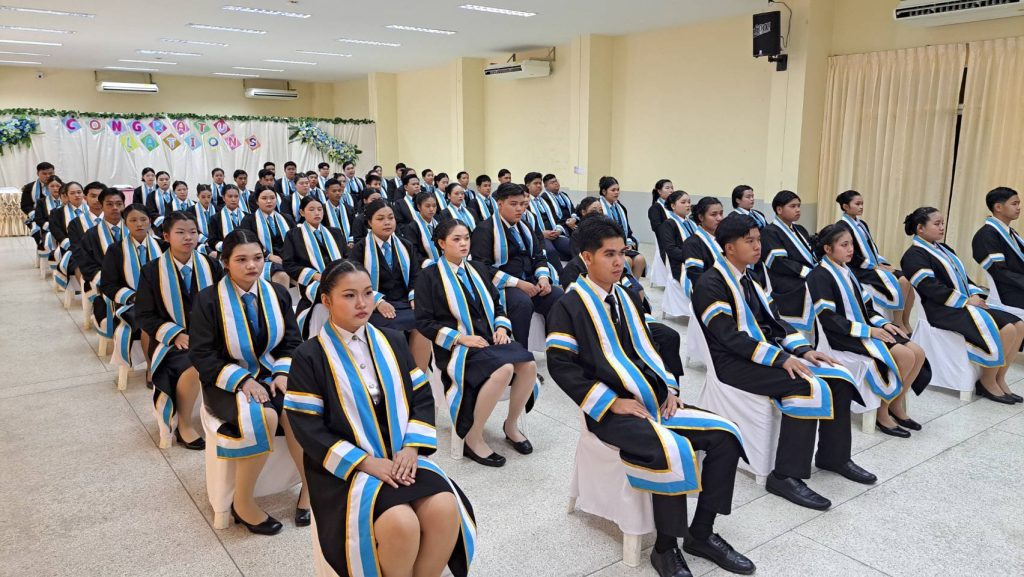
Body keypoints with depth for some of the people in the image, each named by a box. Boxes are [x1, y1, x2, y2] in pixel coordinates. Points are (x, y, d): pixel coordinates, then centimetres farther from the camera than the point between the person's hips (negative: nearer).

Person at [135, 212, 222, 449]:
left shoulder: (211, 265, 5)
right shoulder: (152, 270, -1)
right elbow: (143, 316, -1)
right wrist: (176, 334, -15)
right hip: (171, 340, -3)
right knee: (194, 367, -34)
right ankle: (183, 423, -10)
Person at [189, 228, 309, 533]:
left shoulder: (278, 293, 3)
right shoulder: (208, 300, -7)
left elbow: (292, 343, 7)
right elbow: (201, 354, -8)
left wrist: (283, 373, -12)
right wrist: (242, 381, -20)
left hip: (271, 374, 3)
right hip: (227, 382, -3)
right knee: (264, 417, -34)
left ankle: (309, 488, -11)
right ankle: (242, 503, -15)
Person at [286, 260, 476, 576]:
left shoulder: (392, 341, 8)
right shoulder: (309, 356, -5)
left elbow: (422, 397, 8)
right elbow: (308, 429, -9)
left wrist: (411, 447, -9)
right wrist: (364, 461, -17)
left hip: (400, 455, 4)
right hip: (345, 467, -4)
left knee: (445, 510, -23)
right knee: (401, 524, -30)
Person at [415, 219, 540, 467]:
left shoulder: (478, 270, 18)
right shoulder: (429, 276, 1)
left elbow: (497, 305, 22)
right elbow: (423, 321, -6)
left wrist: (501, 327, 0)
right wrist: (460, 337, -16)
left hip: (491, 339, 6)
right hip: (456, 347, -6)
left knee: (529, 364, -24)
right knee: (504, 370, -34)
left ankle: (511, 425, -1)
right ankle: (473, 438, -18)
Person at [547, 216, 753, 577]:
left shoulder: (627, 298, 17)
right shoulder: (569, 306, -6)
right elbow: (560, 365, -13)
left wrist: (669, 388, 5)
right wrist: (611, 402, -18)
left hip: (655, 401, 8)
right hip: (611, 411, -8)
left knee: (724, 435, -7)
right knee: (673, 451, -31)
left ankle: (701, 533, 6)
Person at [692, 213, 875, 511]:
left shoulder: (749, 278, 14)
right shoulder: (711, 283, -14)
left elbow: (773, 319, 13)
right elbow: (729, 336, -22)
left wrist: (803, 349, -3)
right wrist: (781, 358, -25)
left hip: (767, 352, 9)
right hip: (734, 362, -9)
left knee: (838, 377, -2)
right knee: (808, 386, -27)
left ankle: (834, 455, 15)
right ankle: (786, 476, -19)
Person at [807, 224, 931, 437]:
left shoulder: (846, 271, 15)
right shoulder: (820, 276, -12)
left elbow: (864, 307, 18)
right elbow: (828, 318, -19)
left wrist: (883, 323, 0)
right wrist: (868, 330, -20)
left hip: (863, 329, 9)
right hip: (844, 336, -8)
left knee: (918, 353, -5)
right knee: (905, 355, -21)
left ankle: (897, 406, 9)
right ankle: (882, 412, -7)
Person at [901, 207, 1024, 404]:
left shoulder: (944, 249, 21)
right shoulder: (914, 255, -9)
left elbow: (963, 277, 18)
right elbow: (930, 288, -19)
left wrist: (975, 294, -2)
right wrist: (966, 300, -17)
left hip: (965, 303, 9)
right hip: (944, 310, -9)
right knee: (1006, 329, -22)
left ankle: (999, 379, 2)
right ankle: (987, 382, -6)